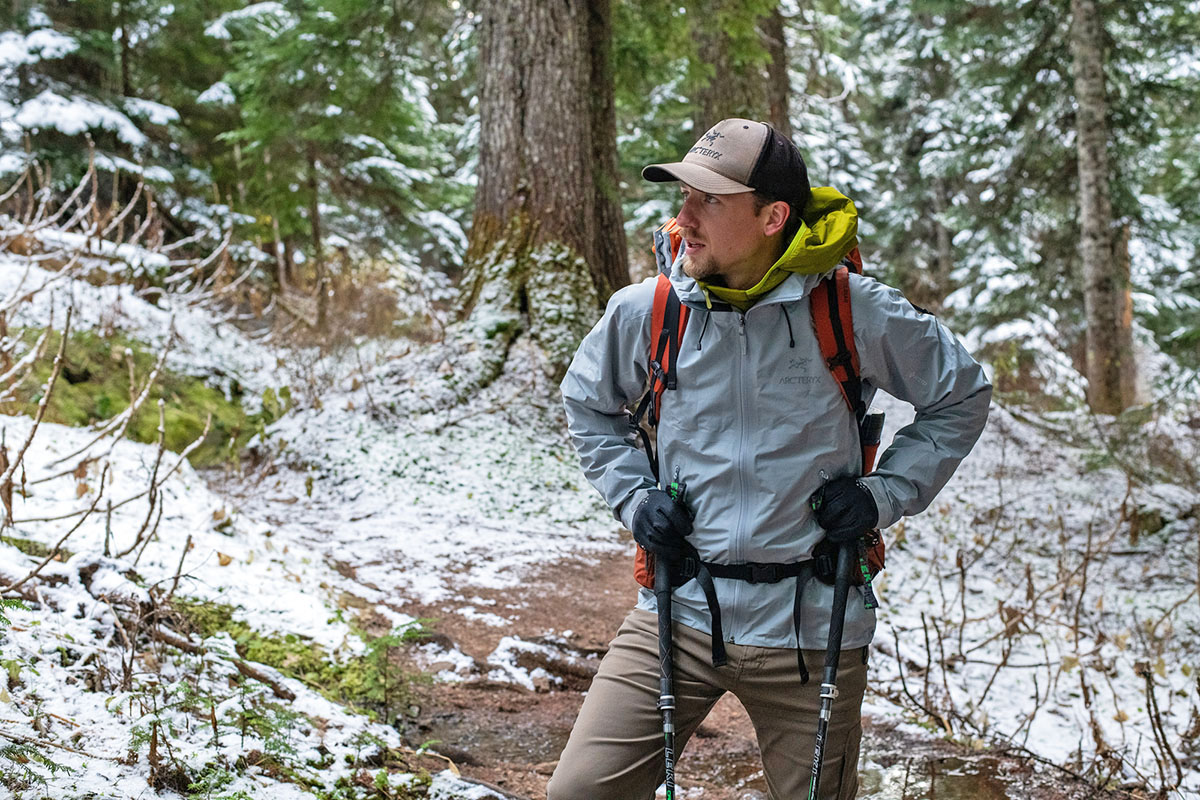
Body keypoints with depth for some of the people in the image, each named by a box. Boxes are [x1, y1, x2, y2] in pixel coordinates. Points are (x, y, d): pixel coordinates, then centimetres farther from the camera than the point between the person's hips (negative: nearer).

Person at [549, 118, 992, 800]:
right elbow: (588, 402, 19)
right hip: (681, 613, 2)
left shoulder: (855, 314, -8)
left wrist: (886, 493, -2)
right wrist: (633, 495, 5)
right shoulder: (645, 313, -2)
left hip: (811, 627, -1)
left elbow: (963, 394, 8)